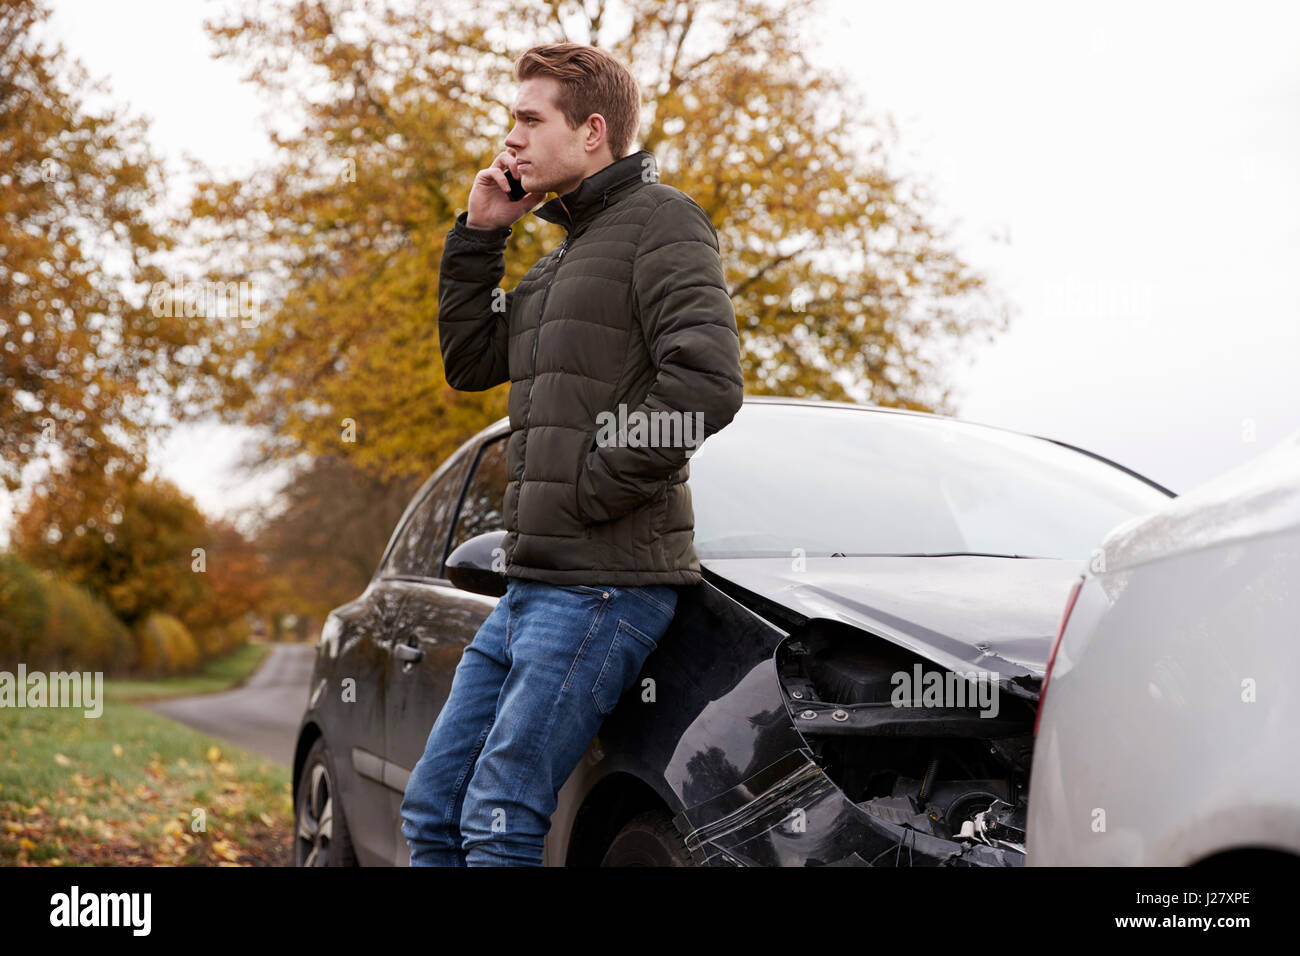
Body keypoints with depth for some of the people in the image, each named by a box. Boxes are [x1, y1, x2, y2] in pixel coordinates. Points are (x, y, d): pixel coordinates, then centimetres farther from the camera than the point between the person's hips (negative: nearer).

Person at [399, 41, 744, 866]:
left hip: (605, 585, -9)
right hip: (532, 585, 9)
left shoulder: (659, 221, -8)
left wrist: (592, 490, -16)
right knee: (432, 810, 11)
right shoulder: (565, 253, 21)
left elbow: (707, 384, -20)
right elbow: (470, 360, 23)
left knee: (498, 823, -11)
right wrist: (479, 235, 14)